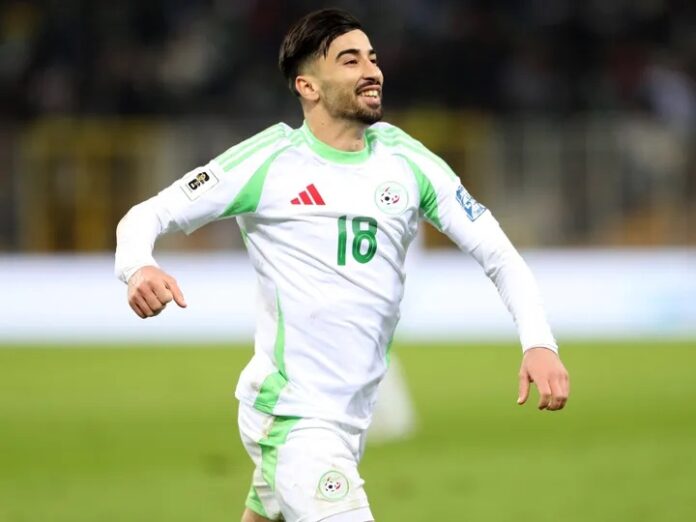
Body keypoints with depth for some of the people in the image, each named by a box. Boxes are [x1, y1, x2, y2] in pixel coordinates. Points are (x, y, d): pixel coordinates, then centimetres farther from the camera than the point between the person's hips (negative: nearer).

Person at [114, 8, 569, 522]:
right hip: (292, 417, -6)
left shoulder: (404, 158, 6)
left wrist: (539, 343, -11)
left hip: (353, 417, 6)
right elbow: (145, 216, -3)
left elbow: (498, 253, 6)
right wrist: (138, 268, -28)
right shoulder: (268, 161, -6)